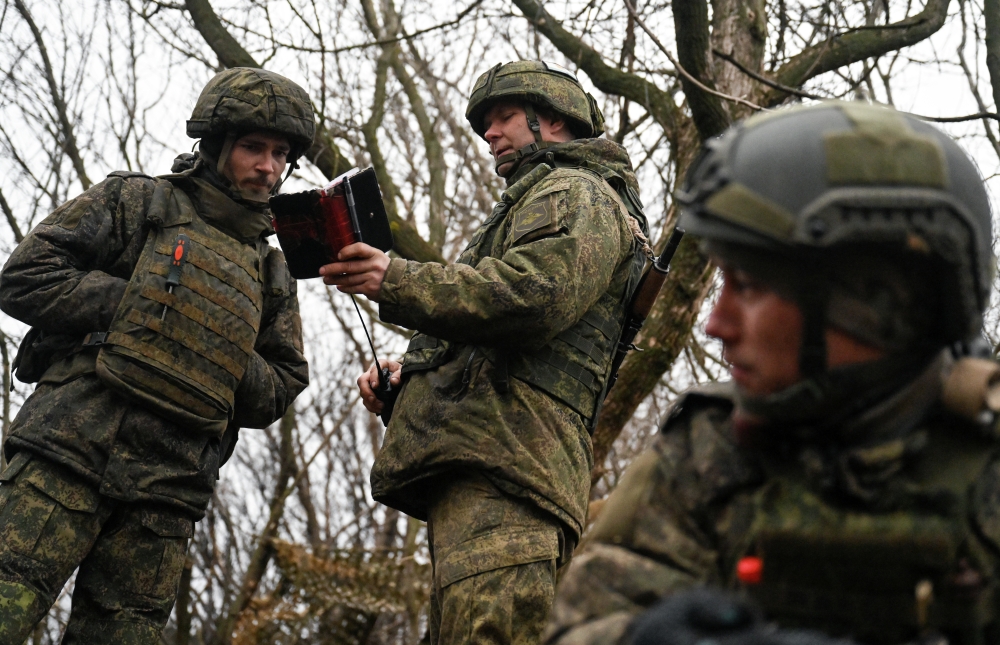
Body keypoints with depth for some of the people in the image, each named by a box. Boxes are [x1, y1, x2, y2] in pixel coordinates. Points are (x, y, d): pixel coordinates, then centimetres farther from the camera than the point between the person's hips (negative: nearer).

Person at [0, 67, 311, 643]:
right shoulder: (139, 202, 11)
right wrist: (135, 306, -5)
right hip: (76, 446, -4)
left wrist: (229, 362, 1)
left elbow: (280, 391, 22)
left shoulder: (272, 271, 23)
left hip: (168, 494, 4)